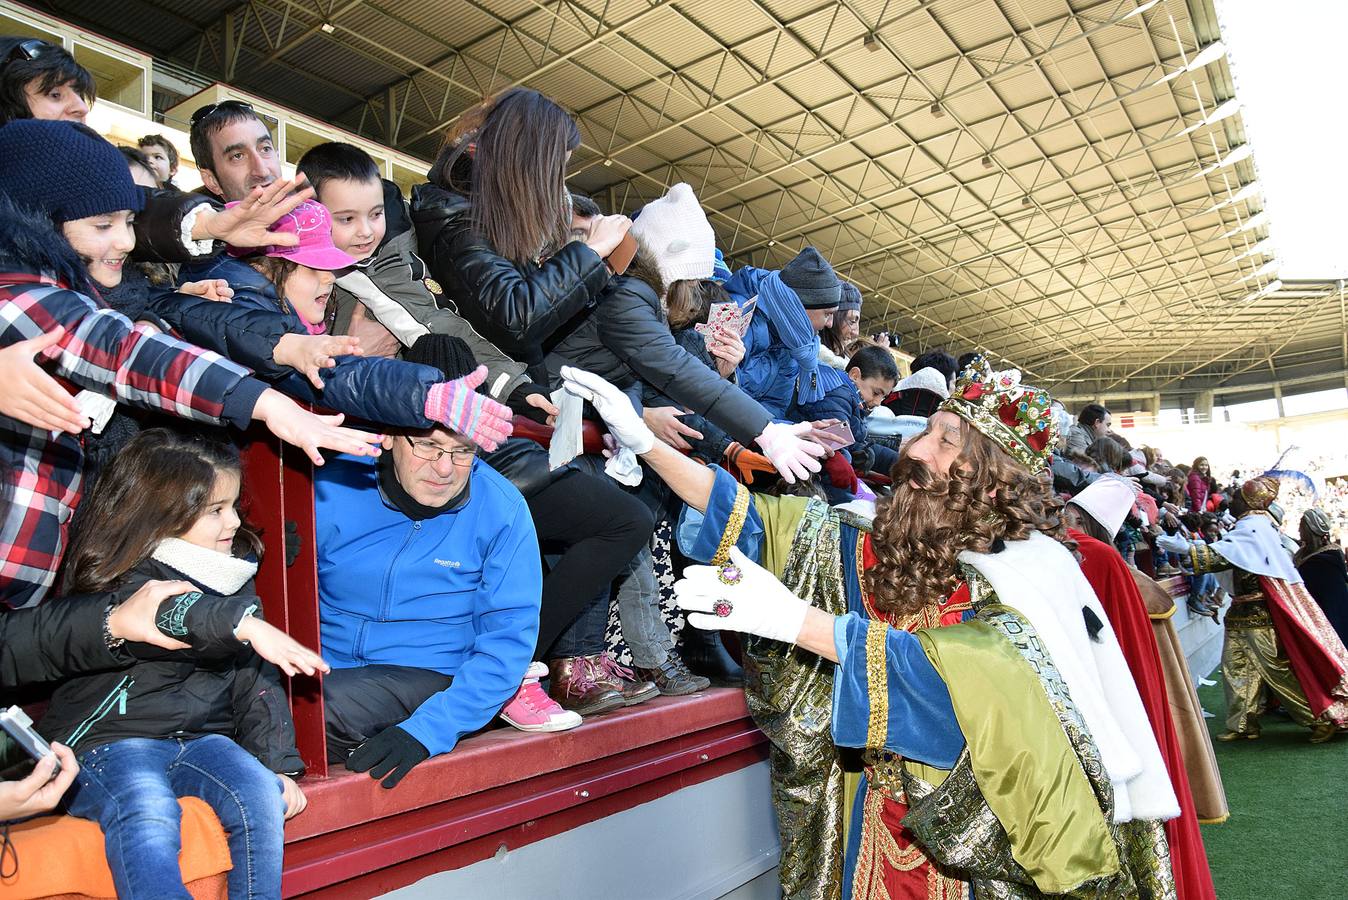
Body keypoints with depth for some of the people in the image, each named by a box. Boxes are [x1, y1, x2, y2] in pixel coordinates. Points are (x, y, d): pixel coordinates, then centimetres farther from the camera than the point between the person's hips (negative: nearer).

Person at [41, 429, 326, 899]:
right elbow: (167, 614, -33)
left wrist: (278, 763, -2)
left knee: (261, 794, -23)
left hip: (202, 737, 5)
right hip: (112, 741, -4)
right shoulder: (124, 581, -6)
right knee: (147, 818, -33)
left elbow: (256, 677, 7)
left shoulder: (235, 580, 10)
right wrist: (244, 625, -48)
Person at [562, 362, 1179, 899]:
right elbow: (757, 518, -5)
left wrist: (796, 619, -38)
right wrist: (644, 441, -11)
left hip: (973, 833, -3)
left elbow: (957, 676, -33)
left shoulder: (1034, 572, -17)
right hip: (878, 811, 4)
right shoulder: (880, 543, -4)